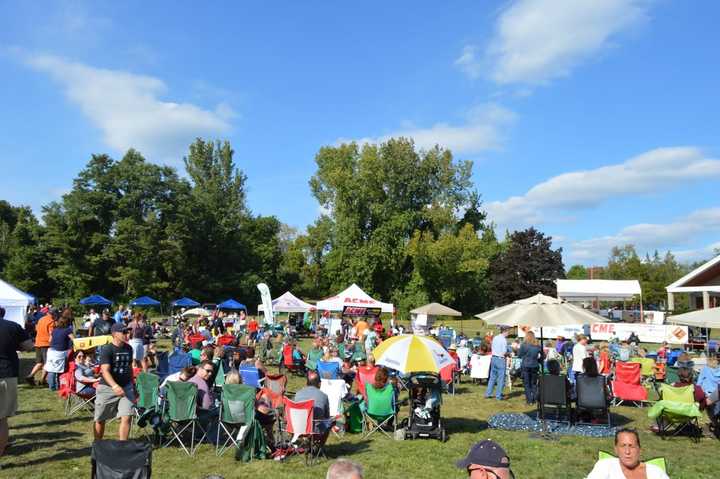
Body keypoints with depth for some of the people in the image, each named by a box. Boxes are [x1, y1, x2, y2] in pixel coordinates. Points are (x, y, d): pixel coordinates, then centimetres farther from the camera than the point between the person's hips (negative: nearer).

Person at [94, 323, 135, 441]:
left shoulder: (129, 348, 4)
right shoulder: (107, 349, -14)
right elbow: (105, 371, -25)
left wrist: (132, 386, 22)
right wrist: (115, 386, -39)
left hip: (125, 387, 4)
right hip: (107, 388, -4)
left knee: (126, 417, -9)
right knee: (100, 419, 12)